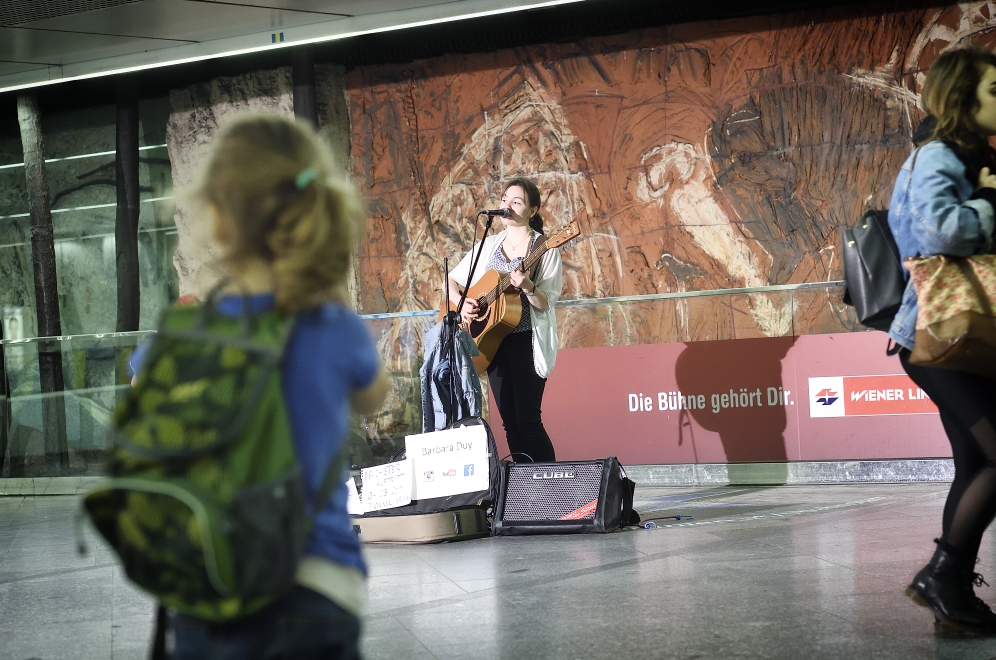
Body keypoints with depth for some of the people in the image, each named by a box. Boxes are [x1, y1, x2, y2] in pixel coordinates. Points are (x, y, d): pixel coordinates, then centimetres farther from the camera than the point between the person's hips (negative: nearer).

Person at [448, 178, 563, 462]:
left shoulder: (544, 249, -5)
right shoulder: (489, 245, 11)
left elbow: (546, 303, -12)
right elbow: (452, 280, 14)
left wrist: (527, 287, -31)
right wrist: (461, 304, -6)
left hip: (526, 342, -6)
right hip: (493, 341, 6)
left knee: (527, 420, -12)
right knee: (510, 422, 6)